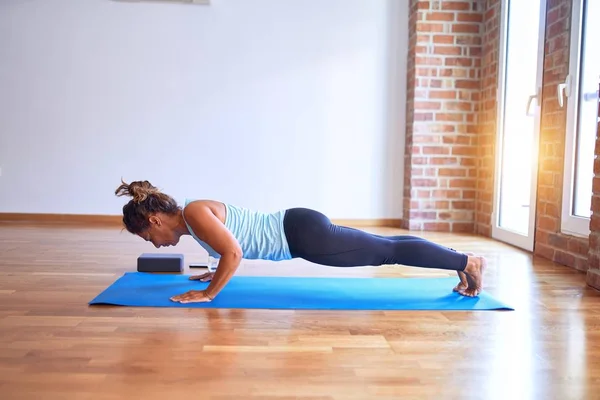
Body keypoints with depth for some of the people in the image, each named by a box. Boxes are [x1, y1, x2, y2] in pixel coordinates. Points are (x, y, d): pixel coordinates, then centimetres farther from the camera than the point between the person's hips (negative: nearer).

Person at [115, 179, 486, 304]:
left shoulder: (193, 212, -15)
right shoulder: (198, 213, 13)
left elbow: (234, 252, -26)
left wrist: (208, 293, -16)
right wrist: (217, 273, 26)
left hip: (303, 234, -8)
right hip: (299, 230, 8)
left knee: (388, 252, 1)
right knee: (385, 249, 15)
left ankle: (467, 261, 12)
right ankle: (460, 260, 27)